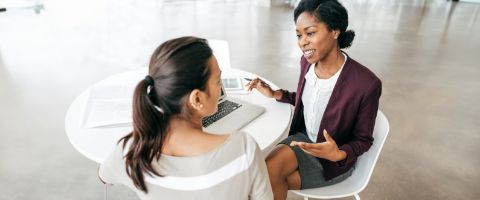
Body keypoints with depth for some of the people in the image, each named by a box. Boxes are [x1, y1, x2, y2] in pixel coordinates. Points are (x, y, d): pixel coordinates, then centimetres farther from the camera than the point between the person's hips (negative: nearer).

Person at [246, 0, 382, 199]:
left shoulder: (366, 84, -27)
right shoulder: (307, 62, -9)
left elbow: (363, 140, -13)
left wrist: (338, 154, -32)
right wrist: (275, 94, -1)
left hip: (335, 160, -4)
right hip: (305, 138, 5)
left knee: (268, 179, -18)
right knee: (268, 171, -21)